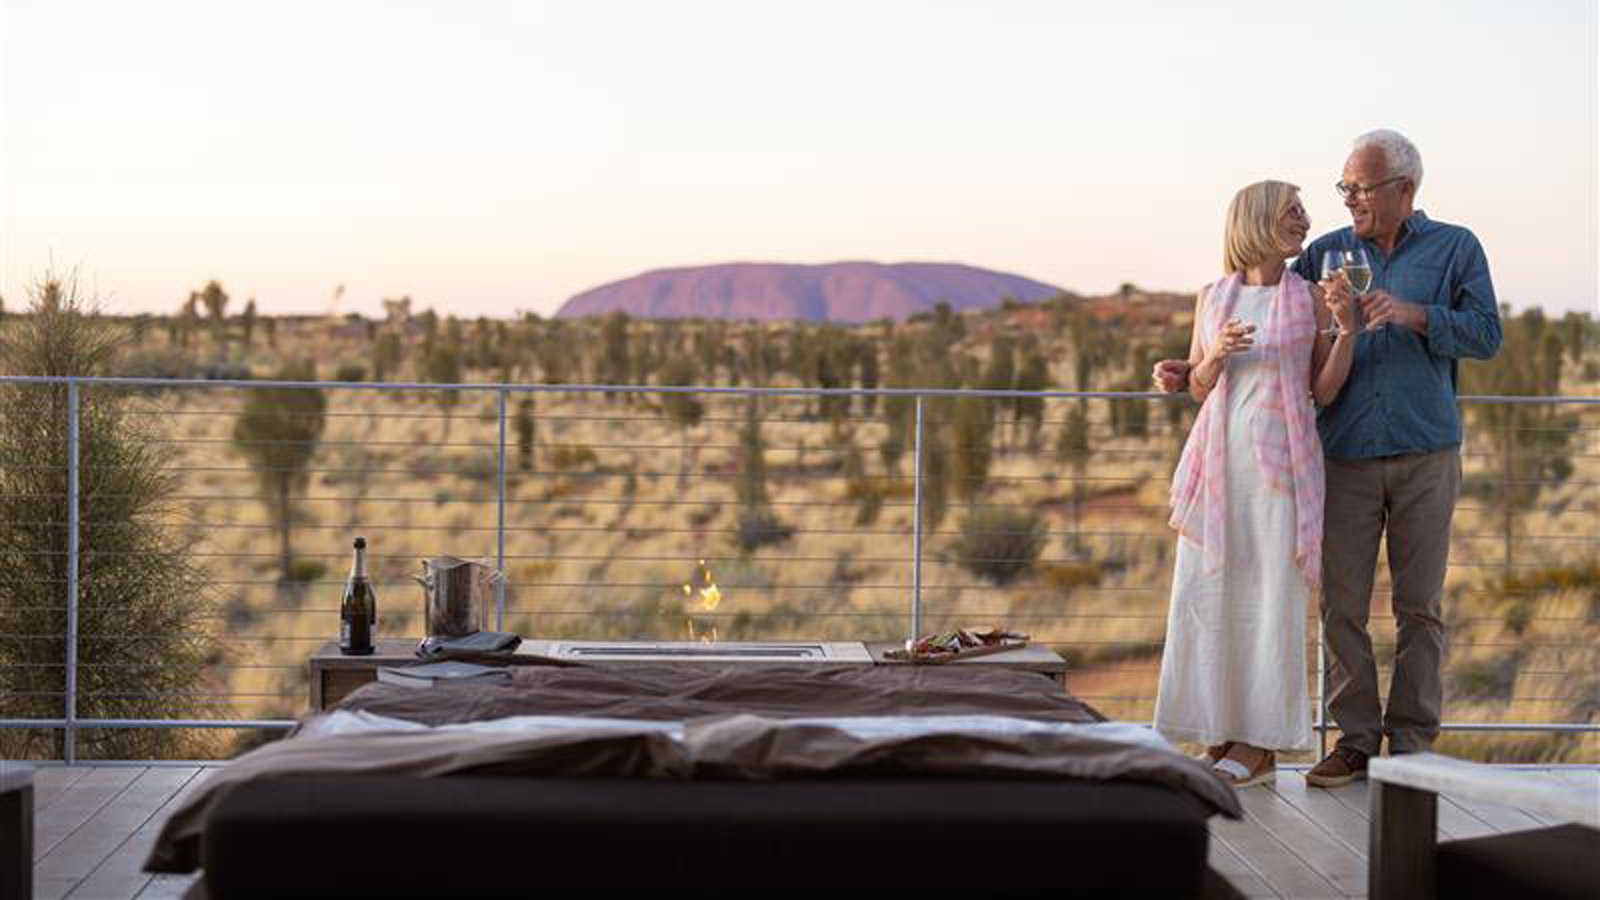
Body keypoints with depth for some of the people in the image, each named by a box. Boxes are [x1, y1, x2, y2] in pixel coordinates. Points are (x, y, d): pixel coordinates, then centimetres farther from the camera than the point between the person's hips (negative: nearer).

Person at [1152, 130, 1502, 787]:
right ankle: (1355, 741, 8)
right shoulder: (1326, 254, 8)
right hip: (1347, 456, 1)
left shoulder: (1455, 249, 4)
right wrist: (1194, 371, -3)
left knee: (1418, 605, 3)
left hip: (1426, 456, -1)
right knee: (1342, 605, -1)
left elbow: (1486, 335, -4)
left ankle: (1411, 742, 11)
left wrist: (1412, 314, -19)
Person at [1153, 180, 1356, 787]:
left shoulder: (1311, 297, 4)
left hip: (1282, 460, -2)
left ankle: (1259, 747, 4)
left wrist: (1347, 328, -12)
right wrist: (1215, 354, -10)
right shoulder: (1213, 298, 9)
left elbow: (1325, 391, 2)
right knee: (1208, 594, 1)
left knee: (1271, 594, -3)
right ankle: (1223, 737, 11)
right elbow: (1197, 389, 11)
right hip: (1220, 460, 2)